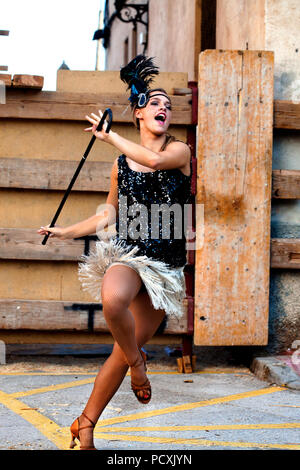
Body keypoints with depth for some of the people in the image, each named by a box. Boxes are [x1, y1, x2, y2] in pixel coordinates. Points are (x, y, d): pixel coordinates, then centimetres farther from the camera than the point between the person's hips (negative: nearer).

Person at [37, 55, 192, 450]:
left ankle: (85, 426, 14)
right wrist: (67, 231, 18)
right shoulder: (121, 164, 11)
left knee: (122, 352, 2)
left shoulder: (180, 151, 4)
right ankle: (137, 362, -10)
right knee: (113, 298, -37)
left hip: (165, 265, 0)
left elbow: (155, 159, -19)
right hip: (127, 254, 0)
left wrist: (110, 137, -8)